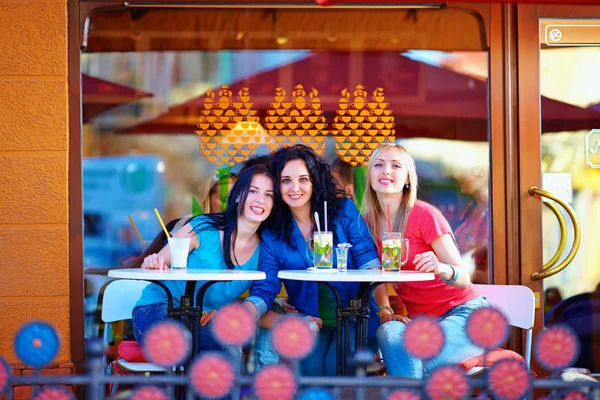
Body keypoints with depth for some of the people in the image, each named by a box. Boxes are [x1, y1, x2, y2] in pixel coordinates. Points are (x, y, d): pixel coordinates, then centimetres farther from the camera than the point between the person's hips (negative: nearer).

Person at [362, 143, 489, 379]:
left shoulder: (424, 215, -13)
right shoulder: (369, 221, 2)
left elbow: (463, 279, -15)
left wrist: (443, 269, -37)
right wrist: (384, 311, -10)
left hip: (464, 311, -4)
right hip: (420, 320, 5)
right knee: (388, 333, -30)